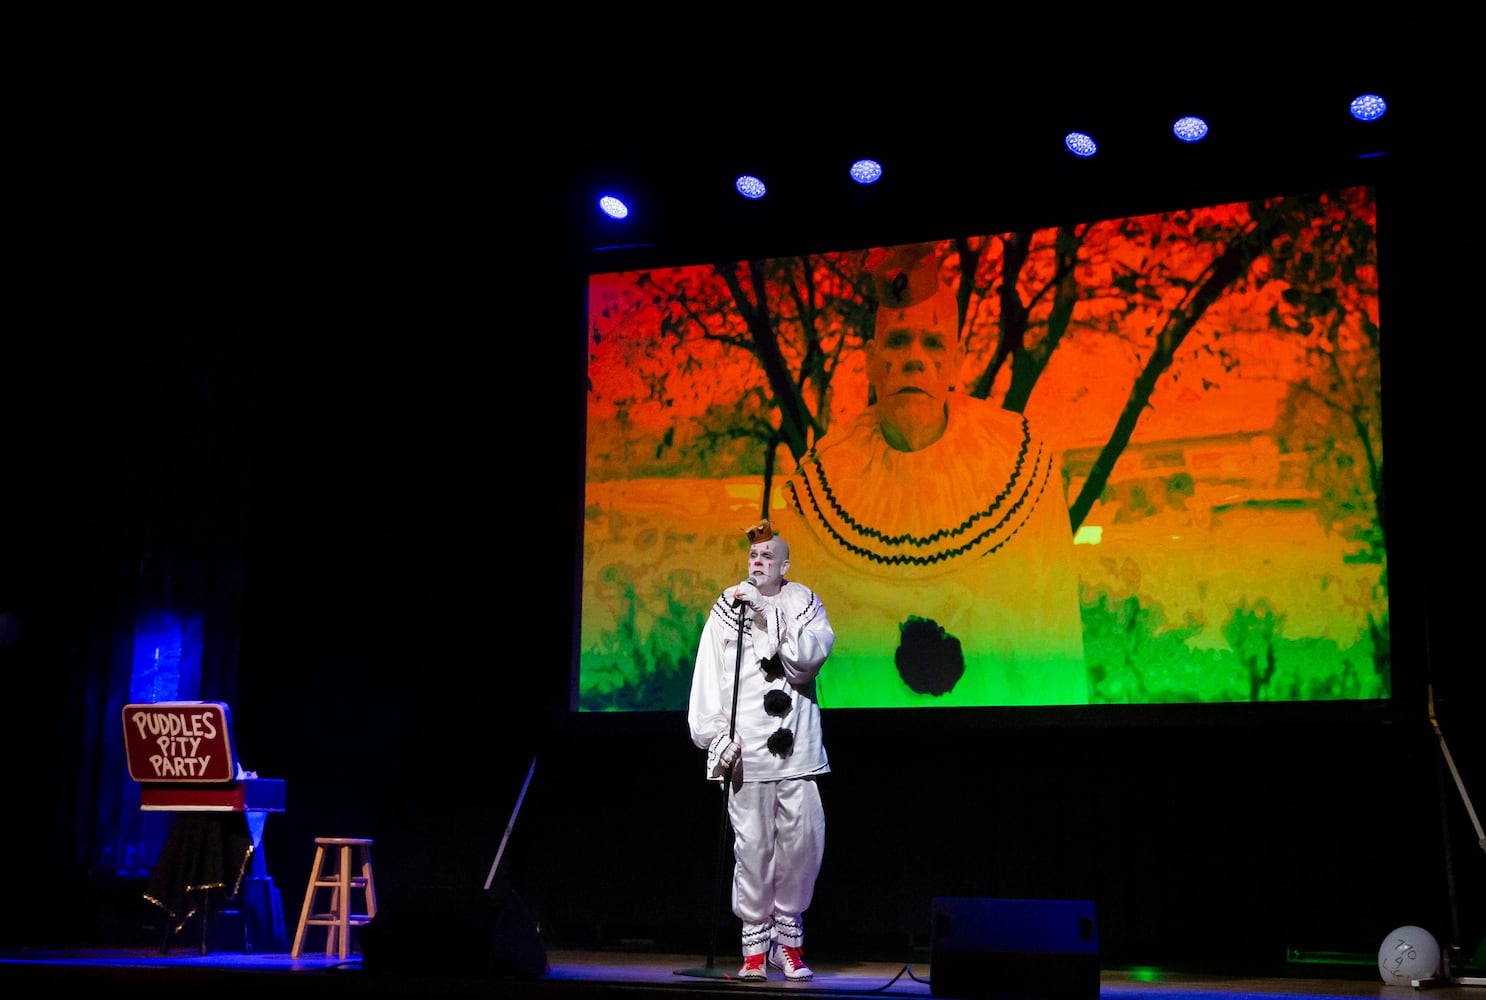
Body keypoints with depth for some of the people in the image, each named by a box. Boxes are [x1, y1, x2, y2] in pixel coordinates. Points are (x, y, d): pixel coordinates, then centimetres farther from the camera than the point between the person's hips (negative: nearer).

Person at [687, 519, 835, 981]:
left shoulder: (803, 603, 11)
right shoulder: (727, 609, 7)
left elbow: (814, 653, -8)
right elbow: (708, 680, 4)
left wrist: (771, 618, -15)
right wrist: (717, 739, -4)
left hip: (797, 747, 1)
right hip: (747, 750, -1)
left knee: (803, 840, -1)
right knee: (752, 846, -4)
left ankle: (789, 940, 15)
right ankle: (755, 948, 6)